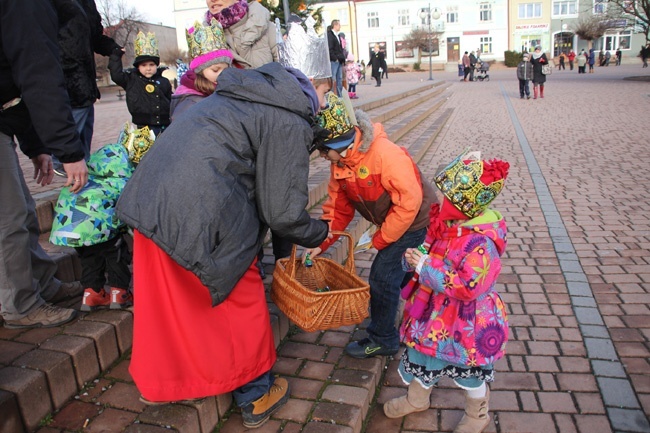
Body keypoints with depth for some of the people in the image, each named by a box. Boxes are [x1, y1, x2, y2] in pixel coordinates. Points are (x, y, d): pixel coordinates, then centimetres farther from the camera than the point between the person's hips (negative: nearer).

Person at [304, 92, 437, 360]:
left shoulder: (386, 154, -33)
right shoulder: (339, 162, -7)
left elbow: (409, 202, -30)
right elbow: (338, 206, 0)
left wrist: (380, 239, -21)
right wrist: (320, 243, -7)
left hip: (415, 221, -8)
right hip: (392, 223, 8)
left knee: (382, 277, -6)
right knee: (404, 276, 22)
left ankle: (382, 340, 15)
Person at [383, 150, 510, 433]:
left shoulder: (482, 243, -31)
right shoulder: (444, 224, -6)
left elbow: (467, 287, -35)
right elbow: (429, 249, 12)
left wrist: (426, 267, -31)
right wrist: (414, 259, -12)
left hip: (466, 322, -7)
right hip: (434, 312, 8)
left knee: (469, 371, 17)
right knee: (422, 354, 25)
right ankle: (417, 398, 53)